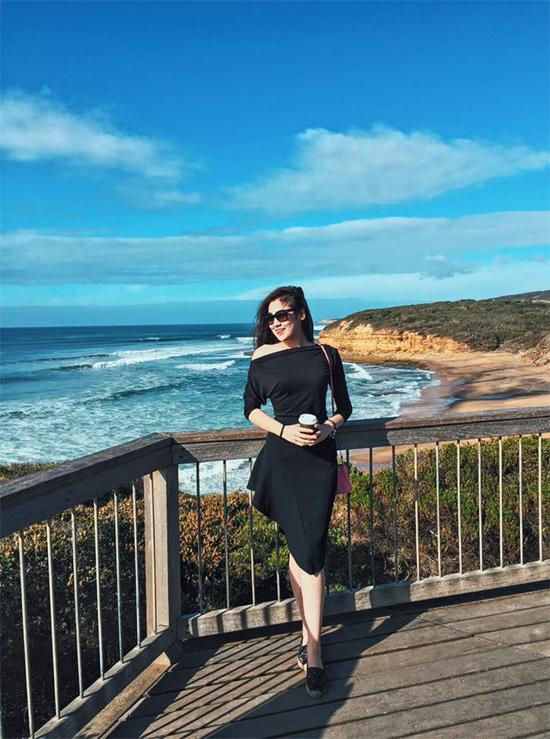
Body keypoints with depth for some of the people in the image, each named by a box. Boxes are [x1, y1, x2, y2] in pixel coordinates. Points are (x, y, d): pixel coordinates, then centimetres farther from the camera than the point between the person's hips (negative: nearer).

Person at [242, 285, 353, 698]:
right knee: (302, 549, 1)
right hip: (282, 458, 0)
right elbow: (251, 409, 9)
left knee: (309, 550, -4)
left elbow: (344, 407, 13)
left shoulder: (326, 354, 6)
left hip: (320, 458, 1)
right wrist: (283, 430, -8)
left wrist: (329, 427, -8)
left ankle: (311, 647, 3)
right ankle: (312, 639, 18)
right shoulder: (263, 358, 3)